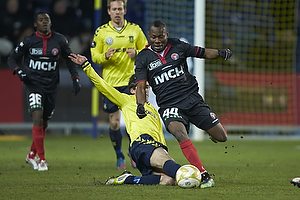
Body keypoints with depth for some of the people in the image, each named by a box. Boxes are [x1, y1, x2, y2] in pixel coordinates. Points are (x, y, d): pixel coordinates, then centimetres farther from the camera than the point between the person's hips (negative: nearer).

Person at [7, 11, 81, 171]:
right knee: (38, 118, -19)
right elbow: (12, 58, 5)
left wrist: (75, 78, 7)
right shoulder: (28, 41, -4)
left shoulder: (59, 40, 2)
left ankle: (31, 155, 30)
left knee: (44, 123, 10)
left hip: (51, 86, 3)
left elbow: (70, 59, 15)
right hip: (34, 84, -3)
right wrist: (18, 71, -15)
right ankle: (41, 159, -17)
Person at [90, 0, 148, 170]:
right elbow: (94, 56, 7)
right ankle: (119, 156, 18)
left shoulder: (135, 30, 5)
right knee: (114, 122, 1)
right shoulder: (101, 32, 4)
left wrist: (136, 53, -10)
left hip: (131, 81, 0)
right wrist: (105, 56, -15)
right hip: (110, 82, 0)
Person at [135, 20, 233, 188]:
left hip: (192, 98, 2)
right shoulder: (143, 58, 3)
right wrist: (141, 105, -19)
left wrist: (220, 53, -7)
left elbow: (202, 53, 12)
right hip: (169, 105, -2)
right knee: (179, 132, -34)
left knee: (221, 137, -1)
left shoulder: (177, 46, 5)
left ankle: (214, 126, 40)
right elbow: (141, 86, -1)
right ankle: (204, 176, -34)